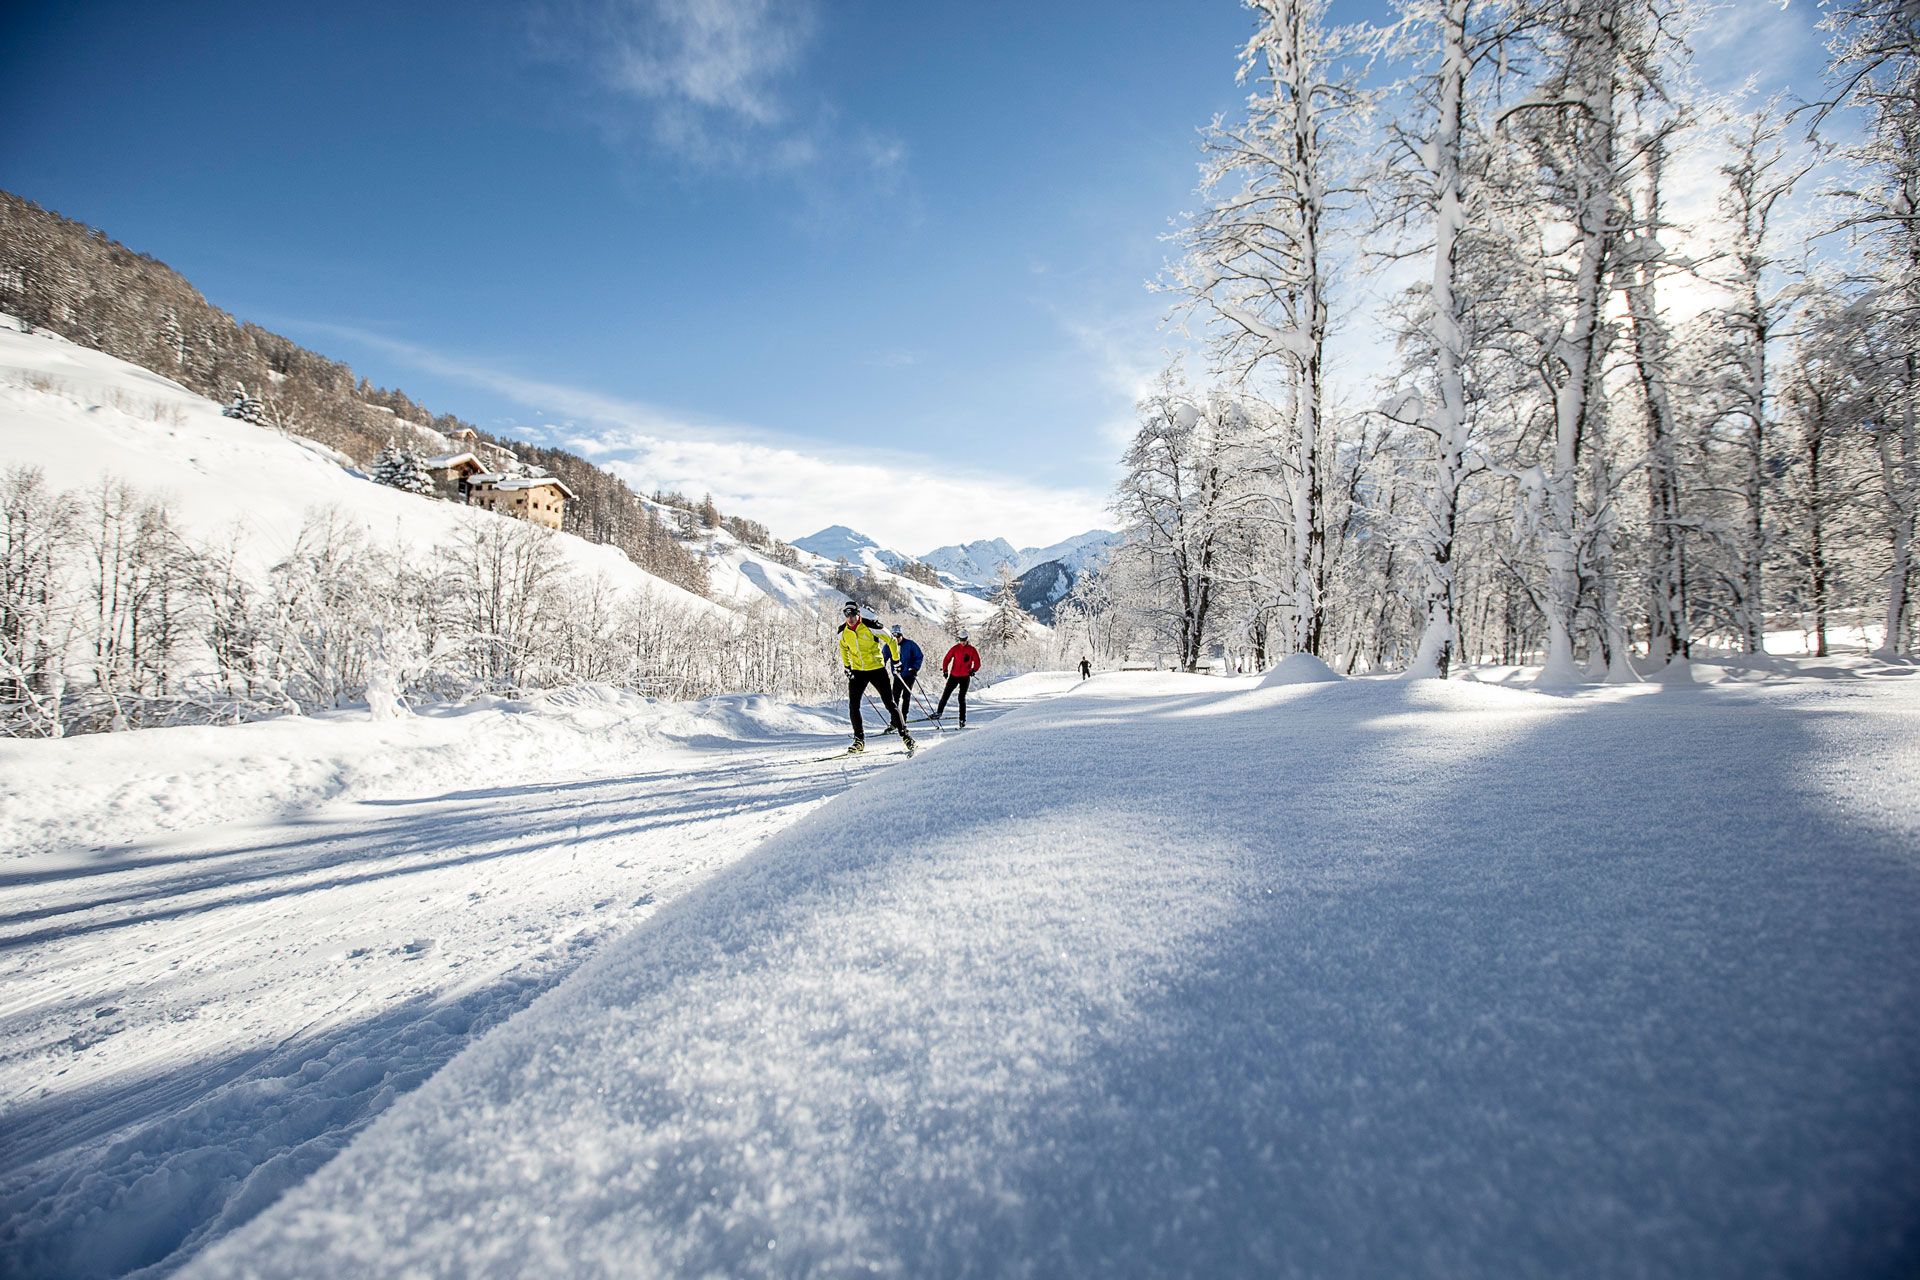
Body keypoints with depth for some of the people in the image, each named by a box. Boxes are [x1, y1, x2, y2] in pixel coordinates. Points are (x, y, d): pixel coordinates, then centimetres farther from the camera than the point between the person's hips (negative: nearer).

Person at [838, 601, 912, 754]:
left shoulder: (870, 627, -16)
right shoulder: (843, 632, -2)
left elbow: (891, 640, -4)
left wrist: (896, 660, 0)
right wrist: (846, 665, 16)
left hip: (877, 669, -4)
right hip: (857, 671, 4)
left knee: (890, 703, -1)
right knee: (853, 705, -6)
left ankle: (904, 734, 11)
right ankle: (859, 740, 6)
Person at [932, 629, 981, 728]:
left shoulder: (972, 650, -1)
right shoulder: (955, 648, 2)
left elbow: (977, 663, 2)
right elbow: (947, 659, 3)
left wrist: (973, 670, -15)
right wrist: (945, 670, -10)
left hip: (965, 677, -2)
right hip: (954, 675, 2)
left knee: (962, 698, -4)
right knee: (945, 694, 6)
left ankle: (963, 719, 4)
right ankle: (939, 712, 20)